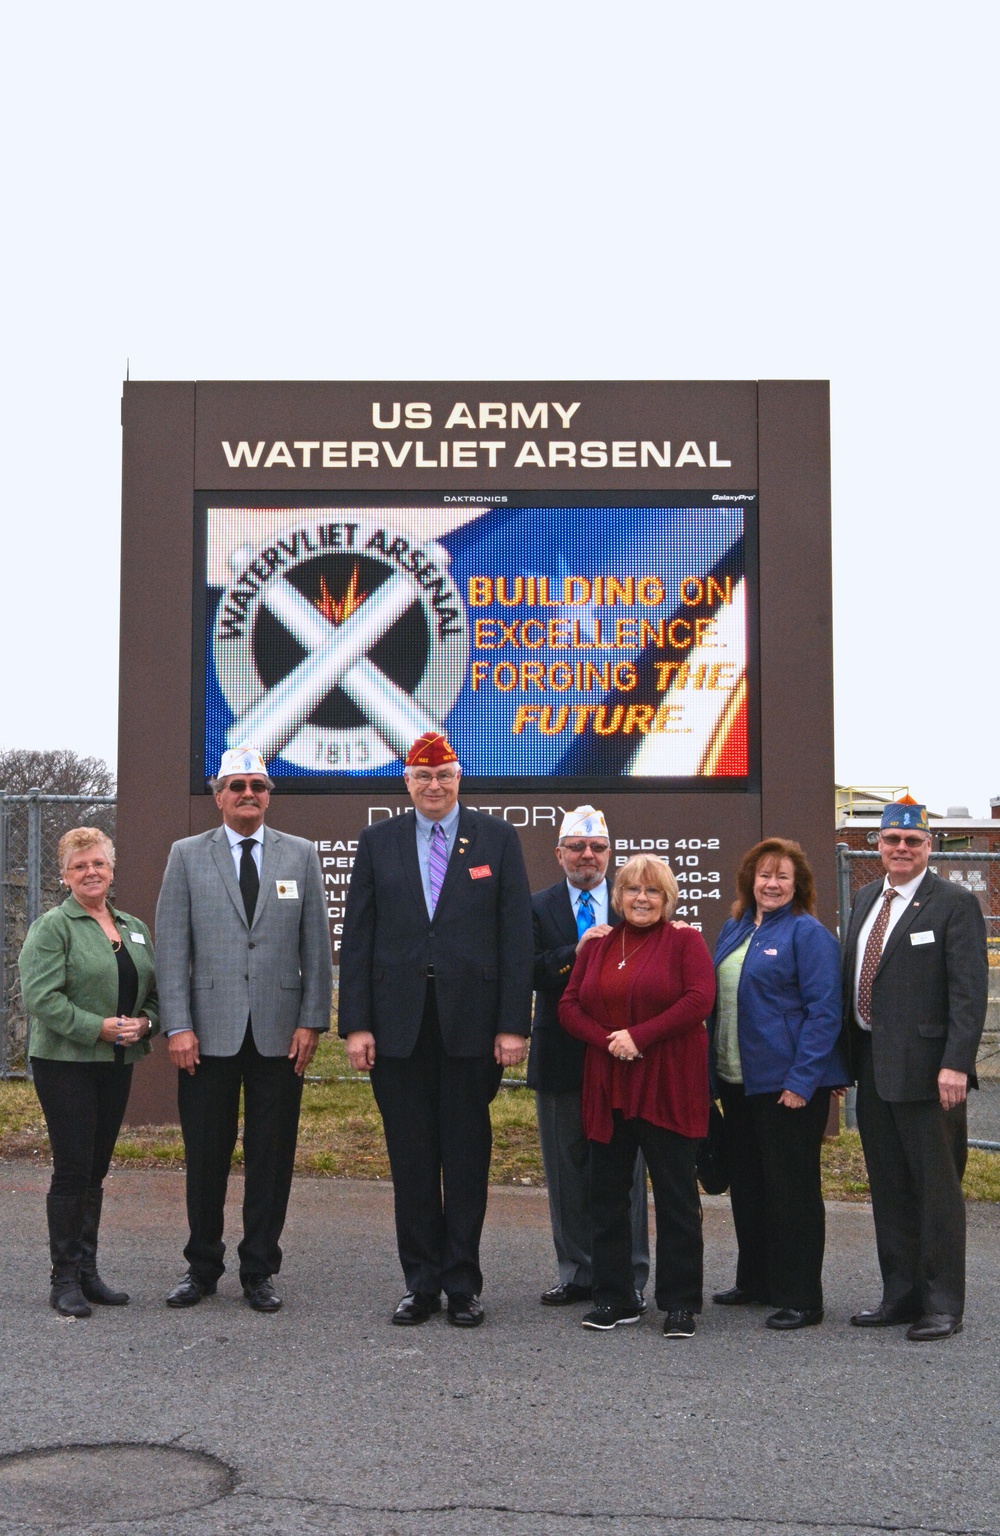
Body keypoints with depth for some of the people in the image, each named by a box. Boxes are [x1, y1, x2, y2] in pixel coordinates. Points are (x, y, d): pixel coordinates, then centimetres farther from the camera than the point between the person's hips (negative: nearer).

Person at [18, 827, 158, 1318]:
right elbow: (40, 998, -15)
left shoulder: (134, 928, 14)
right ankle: (64, 1281, 3)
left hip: (117, 1065, 6)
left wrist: (144, 1023, -3)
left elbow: (155, 991, 18)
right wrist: (99, 1028, -19)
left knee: (96, 1171, 10)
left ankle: (87, 1272, 18)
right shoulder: (53, 927, -6)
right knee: (72, 1170, -5)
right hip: (66, 1063, -6)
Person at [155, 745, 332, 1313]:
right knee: (205, 1157, 7)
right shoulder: (187, 856, 6)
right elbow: (171, 946, 1)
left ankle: (259, 1270, 17)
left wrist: (312, 1021, -1)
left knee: (272, 1159, 5)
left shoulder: (300, 855, 8)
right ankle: (203, 1267, 22)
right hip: (209, 1032, 0)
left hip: (279, 1032, 1)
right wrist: (178, 1026, -7)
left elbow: (317, 945, 7)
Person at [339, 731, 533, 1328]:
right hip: (399, 1025, 2)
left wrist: (514, 1023, -7)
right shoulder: (379, 842, 8)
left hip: (471, 1022, -1)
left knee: (468, 1158, 5)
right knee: (411, 1160, 7)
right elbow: (358, 939, 5)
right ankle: (421, 1283, 17)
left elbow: (517, 936, 0)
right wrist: (356, 1024, -2)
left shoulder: (497, 839, 4)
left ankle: (463, 1285, 15)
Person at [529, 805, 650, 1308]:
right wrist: (576, 953, -23)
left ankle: (627, 1278, 10)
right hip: (561, 1055, 1)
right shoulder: (538, 907, 5)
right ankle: (578, 1273, 20)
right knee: (566, 1170, 9)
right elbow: (529, 972, -9)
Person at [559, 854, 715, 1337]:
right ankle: (613, 1299, 17)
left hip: (668, 1088, -5)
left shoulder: (684, 941, 0)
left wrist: (639, 1036, -16)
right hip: (608, 1088, 5)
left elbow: (699, 1000, -12)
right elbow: (569, 1006, 8)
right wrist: (608, 1041, -10)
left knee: (676, 1196, 0)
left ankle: (679, 1304, 8)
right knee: (607, 1193, 7)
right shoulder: (597, 947, 13)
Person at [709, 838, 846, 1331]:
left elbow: (823, 1013, -14)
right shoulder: (734, 930, 12)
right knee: (746, 1183, 15)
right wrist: (714, 1071, 10)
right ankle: (755, 1281, 29)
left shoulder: (808, 934, -9)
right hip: (738, 1081, 7)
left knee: (791, 1188, -1)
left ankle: (799, 1299, 7)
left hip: (787, 1083, -7)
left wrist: (801, 1082, -19)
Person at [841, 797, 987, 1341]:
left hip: (924, 1068, -7)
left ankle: (941, 1306, 11)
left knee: (936, 1189, 2)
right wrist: (846, 1057, 12)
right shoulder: (865, 900, 14)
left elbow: (969, 991, -14)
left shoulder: (954, 903, -8)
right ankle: (900, 1296, 24)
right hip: (872, 1068, 7)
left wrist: (956, 1064, -22)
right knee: (889, 1190, 14)